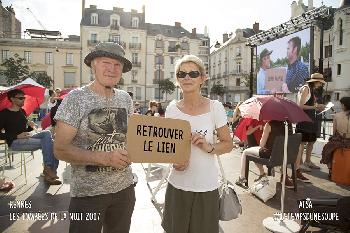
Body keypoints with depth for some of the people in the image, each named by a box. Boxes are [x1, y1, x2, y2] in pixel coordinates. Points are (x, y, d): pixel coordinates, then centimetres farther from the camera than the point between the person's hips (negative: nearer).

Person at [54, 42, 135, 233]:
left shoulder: (125, 98, 3)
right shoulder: (76, 98, -11)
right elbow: (60, 149, -14)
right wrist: (104, 158, -24)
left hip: (124, 187, 5)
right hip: (88, 192, -5)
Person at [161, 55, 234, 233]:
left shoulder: (215, 107, -8)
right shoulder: (171, 109, -1)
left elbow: (228, 144, -1)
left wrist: (209, 147, -21)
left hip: (206, 186, -2)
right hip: (177, 184, 2)